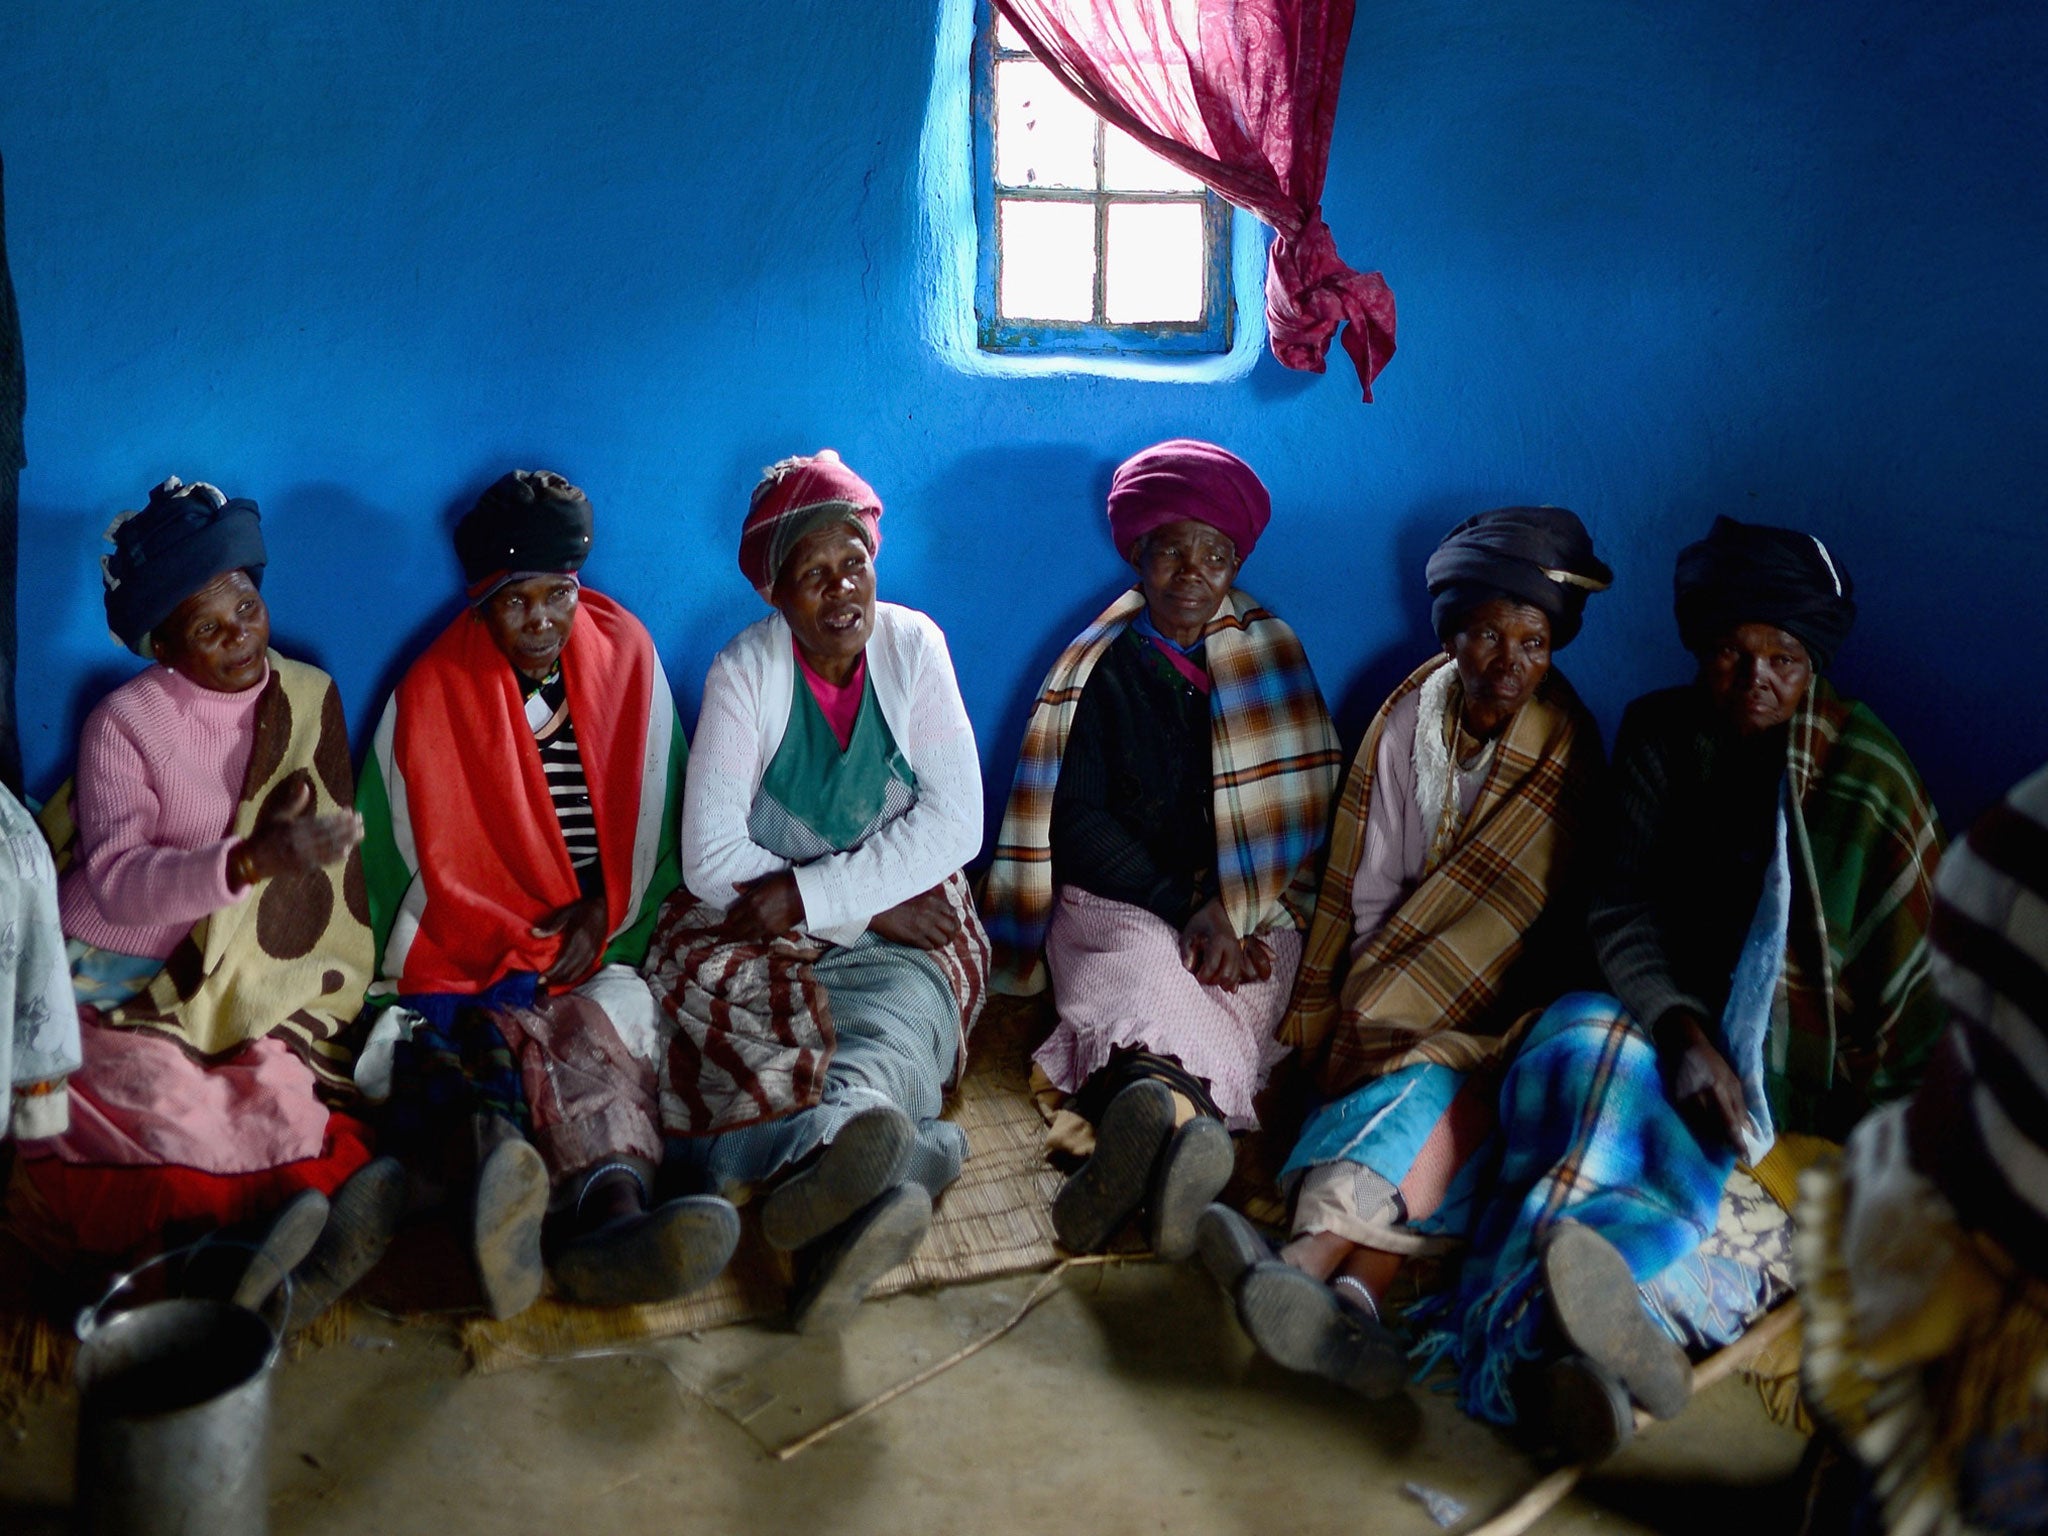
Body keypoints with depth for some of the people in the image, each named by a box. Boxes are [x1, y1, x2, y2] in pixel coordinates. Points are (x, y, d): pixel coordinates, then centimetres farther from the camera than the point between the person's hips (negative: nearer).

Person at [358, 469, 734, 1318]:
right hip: (464, 955, -1)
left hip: (596, 946, 1)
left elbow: (652, 824, 14)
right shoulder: (430, 693, 4)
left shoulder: (625, 660, 10)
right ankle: (610, 1204, -66)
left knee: (591, 1032, -34)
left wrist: (604, 908, -3)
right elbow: (400, 855, 6)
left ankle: (610, 1219, -63)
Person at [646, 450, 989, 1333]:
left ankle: (829, 1178, -61)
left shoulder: (912, 646, 0)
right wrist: (866, 909, -15)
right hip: (759, 934, 0)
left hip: (902, 929, 0)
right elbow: (710, 857, -11)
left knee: (900, 1017, -35)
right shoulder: (747, 670, -5)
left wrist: (807, 895, -17)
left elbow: (956, 821, -8)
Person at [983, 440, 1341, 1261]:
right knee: (1147, 977, -37)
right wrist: (1186, 909, -9)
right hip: (1115, 901, -1)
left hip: (1250, 911, 1)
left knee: (1231, 998, -34)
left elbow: (1302, 809, 8)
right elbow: (1078, 824, 4)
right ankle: (1182, 1116, -70)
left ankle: (1142, 1109, -66)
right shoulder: (1102, 669, 12)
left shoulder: (1271, 660, 16)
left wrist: (1226, 908, -9)